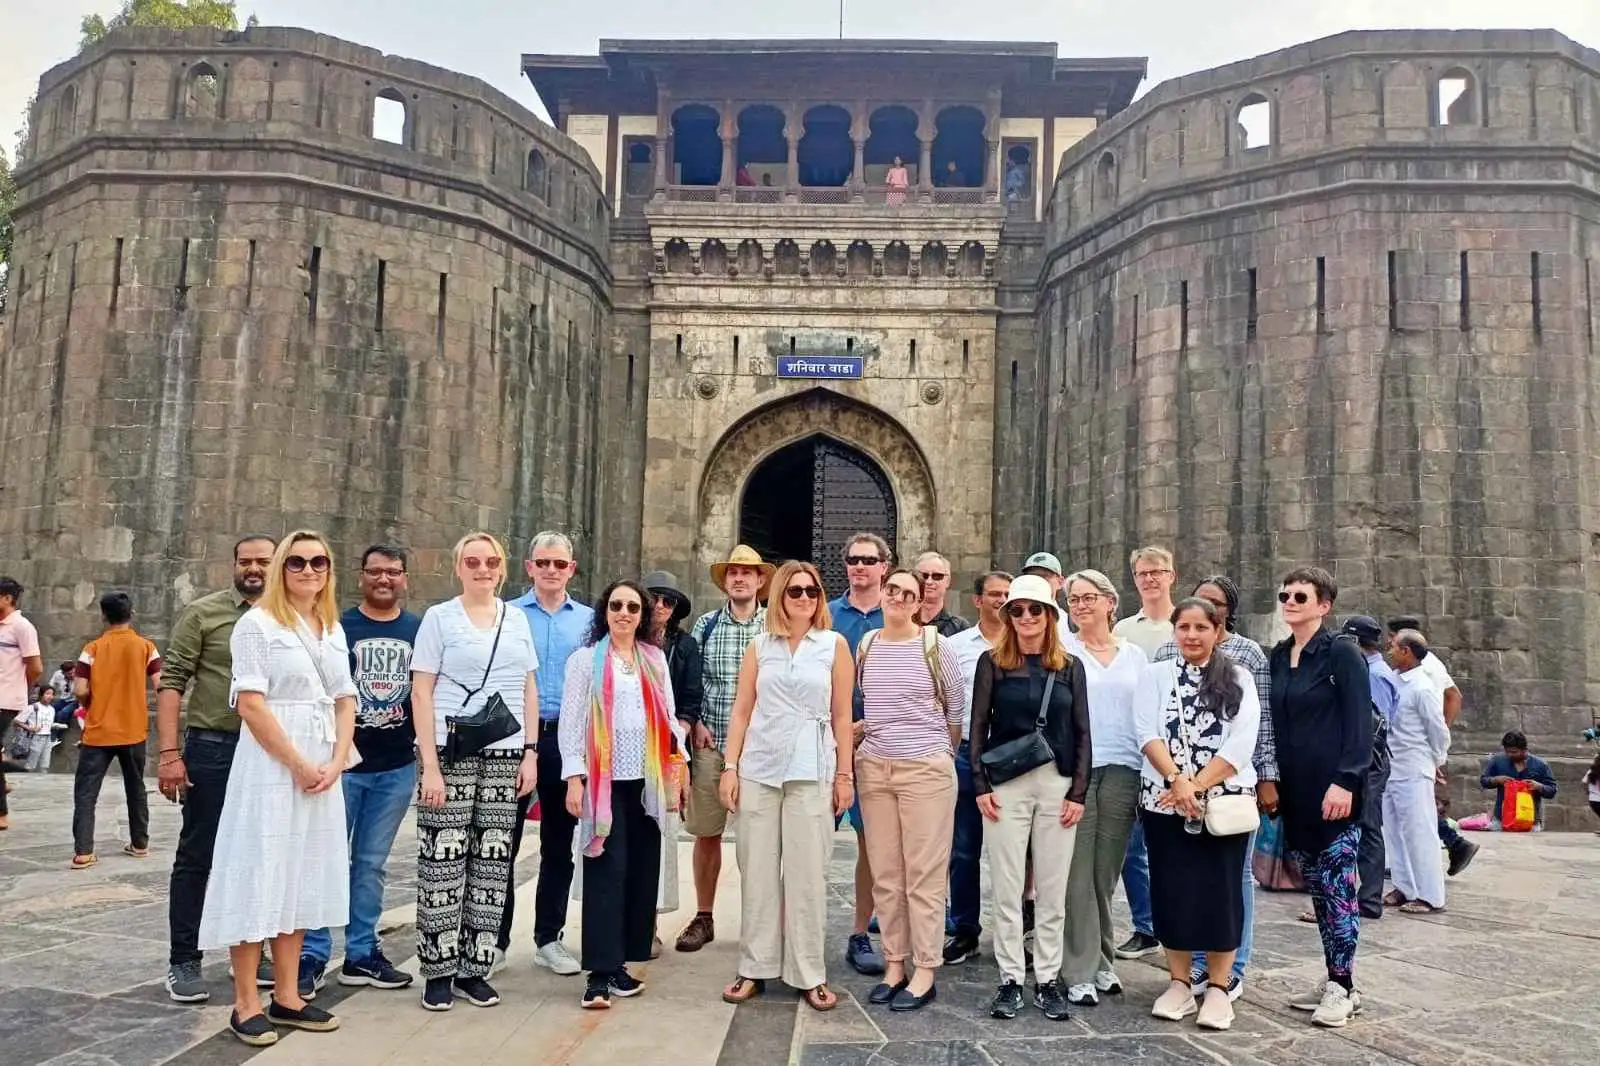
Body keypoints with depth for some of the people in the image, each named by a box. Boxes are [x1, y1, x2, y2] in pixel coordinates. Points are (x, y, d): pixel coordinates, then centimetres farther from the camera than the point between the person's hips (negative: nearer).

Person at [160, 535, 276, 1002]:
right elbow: (171, 681, -6)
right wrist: (169, 752, -14)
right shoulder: (203, 612, -3)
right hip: (212, 748, -3)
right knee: (196, 857, 5)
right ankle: (183, 962, 16)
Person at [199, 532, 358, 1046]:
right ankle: (246, 1003, 7)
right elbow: (250, 703, -13)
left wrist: (336, 763, -3)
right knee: (259, 875, -3)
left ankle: (286, 995, 19)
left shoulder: (334, 630, 13)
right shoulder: (257, 623, -5)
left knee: (302, 879, 10)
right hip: (269, 765, -6)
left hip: (323, 769, 6)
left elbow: (345, 702, 12)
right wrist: (298, 764, -14)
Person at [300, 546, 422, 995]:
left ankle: (361, 954, 21)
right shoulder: (338, 627, -1)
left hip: (397, 767, 3)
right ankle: (312, 955, 11)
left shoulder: (419, 631, 6)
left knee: (372, 863, 12)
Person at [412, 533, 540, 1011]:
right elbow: (421, 693, -3)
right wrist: (430, 765, -10)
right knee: (443, 863, -2)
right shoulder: (439, 617, 2)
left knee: (492, 863, 5)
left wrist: (530, 753, 6)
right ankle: (438, 971, 11)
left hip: (505, 756, 4)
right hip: (450, 753, -3)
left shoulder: (517, 619, 12)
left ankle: (475, 968, 16)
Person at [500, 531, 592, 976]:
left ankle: (548, 938, 23)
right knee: (504, 840, 2)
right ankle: (495, 940, 15)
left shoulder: (589, 619, 7)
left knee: (559, 843, 10)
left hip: (566, 738, 3)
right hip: (513, 736, -2)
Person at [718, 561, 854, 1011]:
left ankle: (809, 974, 12)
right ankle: (755, 968, 18)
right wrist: (730, 768, 2)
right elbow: (741, 710, 8)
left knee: (807, 873, 1)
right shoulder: (760, 646, 8)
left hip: (811, 772, -2)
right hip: (758, 770, 2)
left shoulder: (835, 645, 4)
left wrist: (845, 775, 1)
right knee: (758, 870, 6)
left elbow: (842, 715, 4)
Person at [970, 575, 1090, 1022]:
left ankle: (1048, 979, 18)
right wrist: (981, 786, -5)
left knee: (1053, 890, 7)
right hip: (1006, 785, -1)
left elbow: (1081, 733, 7)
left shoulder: (1070, 666, 7)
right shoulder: (993, 662, 3)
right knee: (1007, 888, 4)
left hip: (1058, 785, 1)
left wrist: (1079, 792, 0)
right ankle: (1011, 979, 14)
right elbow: (978, 726, 2)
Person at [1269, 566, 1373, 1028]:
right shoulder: (1277, 657, 11)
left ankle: (1343, 988, 6)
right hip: (1294, 791, 7)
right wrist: (1270, 782, 11)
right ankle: (1334, 979, 22)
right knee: (1317, 887, 12)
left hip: (1334, 789, -6)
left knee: (1337, 885, -3)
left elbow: (1360, 724, -11)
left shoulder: (1342, 653, -7)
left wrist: (1345, 781, -19)